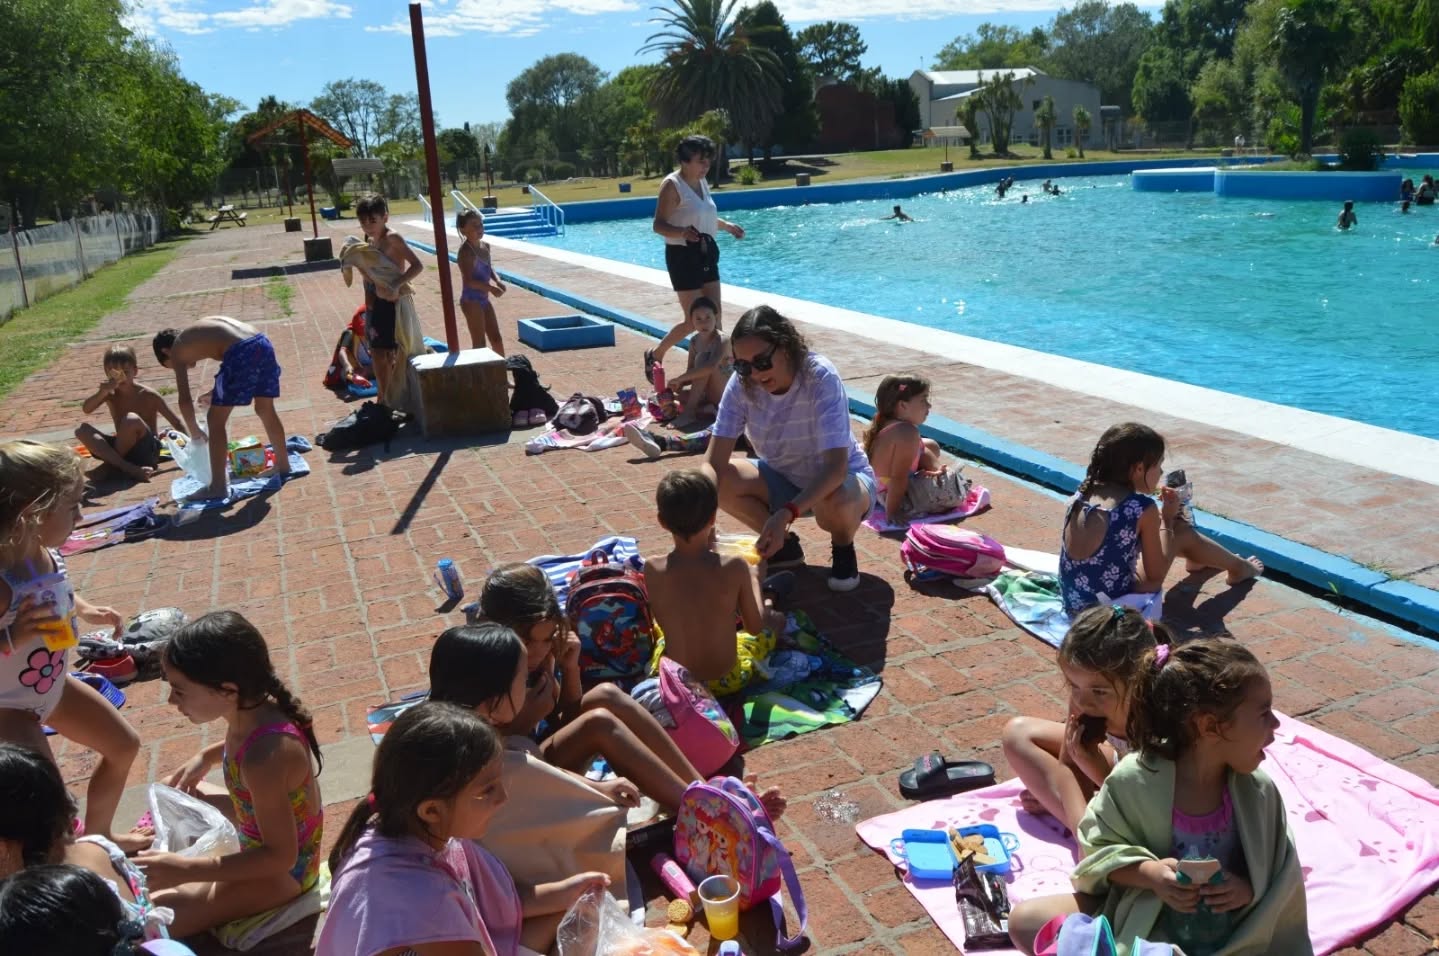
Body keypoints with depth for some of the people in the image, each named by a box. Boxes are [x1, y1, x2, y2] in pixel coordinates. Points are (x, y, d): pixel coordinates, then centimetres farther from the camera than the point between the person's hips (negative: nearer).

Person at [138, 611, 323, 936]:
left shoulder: (264, 758, -39)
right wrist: (206, 757, 1)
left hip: (284, 868, -9)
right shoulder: (256, 705, -14)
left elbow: (280, 855, -30)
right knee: (175, 791, 23)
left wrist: (185, 870, -30)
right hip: (263, 827, 9)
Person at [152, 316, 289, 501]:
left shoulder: (177, 349, 14)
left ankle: (218, 486, 12)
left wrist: (194, 431, 25)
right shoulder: (200, 330, 33)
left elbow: (185, 400, 11)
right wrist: (217, 394, 44)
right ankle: (283, 465, 43)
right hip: (263, 344, 7)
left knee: (215, 420, 8)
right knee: (265, 410, 27)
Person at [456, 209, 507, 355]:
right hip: (471, 300, -9)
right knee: (480, 343, -3)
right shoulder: (466, 252, -19)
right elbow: (469, 281, -25)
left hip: (484, 299, 9)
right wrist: (491, 288, -28)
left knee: (496, 338, 18)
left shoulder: (486, 246, 7)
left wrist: (497, 281, 0)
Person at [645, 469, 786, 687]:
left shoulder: (652, 568, -19)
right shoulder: (734, 566, -23)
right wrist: (753, 578, 11)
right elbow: (755, 626, -8)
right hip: (726, 678, -1)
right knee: (776, 618, 26)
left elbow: (663, 620, 0)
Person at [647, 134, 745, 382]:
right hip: (683, 255, -8)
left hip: (706, 252, 8)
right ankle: (655, 356, 14)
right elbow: (659, 225, -20)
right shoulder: (672, 185, -15)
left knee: (715, 316, 8)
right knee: (695, 320, -5)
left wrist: (727, 225, 11)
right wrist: (682, 232, -37)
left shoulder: (702, 181, 10)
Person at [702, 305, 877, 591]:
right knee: (719, 481, -21)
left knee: (836, 503, -39)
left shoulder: (820, 377, -30)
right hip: (783, 478, 4)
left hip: (842, 477, -4)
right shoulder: (741, 384, -19)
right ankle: (784, 546, 2)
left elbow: (836, 466, -38)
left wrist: (786, 513, -51)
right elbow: (713, 462, -22)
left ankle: (843, 548, -2)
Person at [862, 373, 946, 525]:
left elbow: (921, 451, 11)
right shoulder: (908, 432, -31)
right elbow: (899, 478, -33)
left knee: (931, 446, 20)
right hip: (892, 495, -10)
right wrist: (892, 512, -30)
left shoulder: (887, 423, -1)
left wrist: (937, 467, -3)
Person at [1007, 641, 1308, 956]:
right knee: (1025, 920, -16)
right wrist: (1148, 873, -23)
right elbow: (1097, 848, -6)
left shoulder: (1259, 791, -9)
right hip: (1136, 918, -1)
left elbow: (1280, 876, 2)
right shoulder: (1134, 779, -16)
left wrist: (1249, 890, -19)